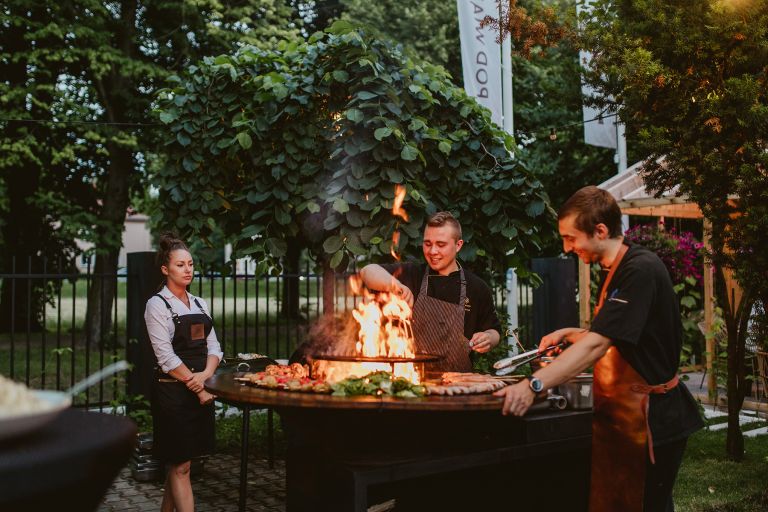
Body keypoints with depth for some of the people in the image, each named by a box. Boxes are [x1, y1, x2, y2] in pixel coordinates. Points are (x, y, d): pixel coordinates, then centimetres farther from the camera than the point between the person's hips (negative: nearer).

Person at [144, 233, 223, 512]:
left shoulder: (200, 304, 12)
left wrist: (206, 375, -10)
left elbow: (213, 346, 9)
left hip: (201, 389, 6)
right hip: (174, 391, -6)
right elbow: (166, 356, -14)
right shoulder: (157, 305, -8)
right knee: (181, 466, -2)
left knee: (179, 462, 13)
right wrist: (197, 388, -13)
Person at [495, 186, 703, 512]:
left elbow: (597, 344, -31)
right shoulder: (613, 272, 11)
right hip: (618, 412, 9)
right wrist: (568, 335, 8)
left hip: (649, 417, -9)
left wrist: (534, 385, -37)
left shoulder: (641, 270, -21)